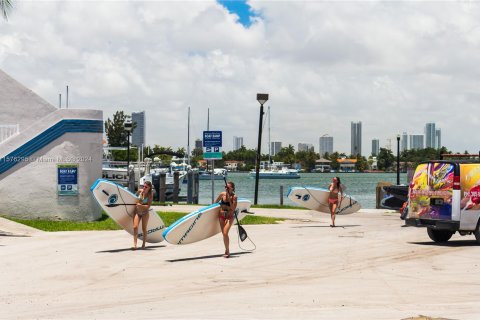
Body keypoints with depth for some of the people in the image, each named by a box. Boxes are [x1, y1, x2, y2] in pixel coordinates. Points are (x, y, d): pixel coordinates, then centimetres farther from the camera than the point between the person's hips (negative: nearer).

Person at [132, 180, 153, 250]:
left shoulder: (150, 195, -11)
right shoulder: (140, 191, -2)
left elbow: (148, 206, -18)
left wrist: (141, 205, -29)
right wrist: (136, 203, 13)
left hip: (145, 213, -2)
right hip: (137, 212, 2)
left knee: (144, 228, 6)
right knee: (135, 227, -13)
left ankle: (144, 244, 20)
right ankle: (135, 244, -16)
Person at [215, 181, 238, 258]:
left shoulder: (234, 197, -11)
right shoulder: (222, 194, 0)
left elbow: (233, 208, -18)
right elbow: (215, 202, 16)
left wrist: (229, 199, -21)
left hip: (229, 217, -4)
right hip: (221, 216, 4)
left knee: (225, 233, -17)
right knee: (224, 234, 8)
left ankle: (227, 251, -6)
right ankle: (227, 251, 21)